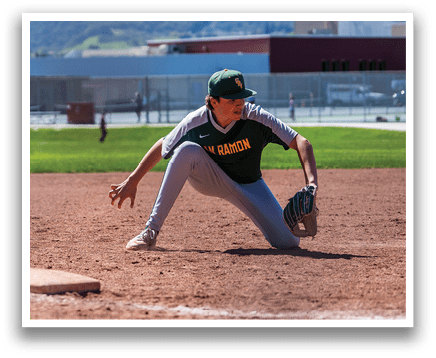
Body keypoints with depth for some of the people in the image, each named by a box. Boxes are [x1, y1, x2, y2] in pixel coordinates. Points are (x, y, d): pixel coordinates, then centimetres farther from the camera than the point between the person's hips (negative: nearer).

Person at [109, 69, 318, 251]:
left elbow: (302, 143, -29)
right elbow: (161, 147, -8)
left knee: (287, 242, -16)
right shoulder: (196, 122, -24)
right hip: (208, 179, 0)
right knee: (188, 150, -34)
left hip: (248, 186, 0)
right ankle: (151, 232, -28)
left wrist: (311, 183, -44)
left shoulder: (255, 117, -28)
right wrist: (132, 181, -6)